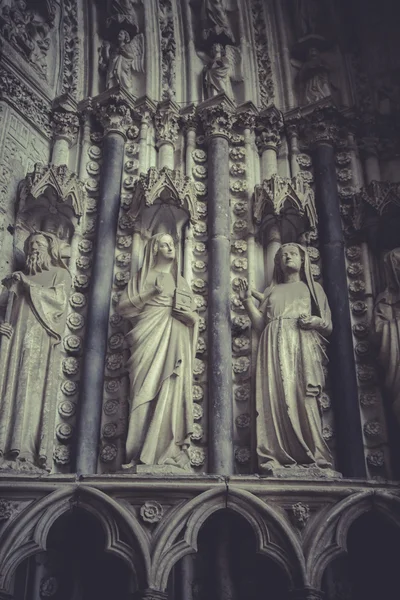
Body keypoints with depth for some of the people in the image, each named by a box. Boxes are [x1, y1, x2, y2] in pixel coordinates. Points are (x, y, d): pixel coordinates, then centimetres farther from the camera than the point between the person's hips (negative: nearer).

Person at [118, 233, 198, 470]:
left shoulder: (182, 282, 26)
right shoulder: (143, 277, 15)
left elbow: (193, 317, 23)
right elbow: (123, 306, 4)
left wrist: (190, 315, 0)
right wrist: (150, 294, -8)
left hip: (175, 344, 3)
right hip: (149, 340, -3)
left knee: (172, 392, -8)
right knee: (146, 391, -12)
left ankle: (170, 452, -8)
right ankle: (141, 453, -11)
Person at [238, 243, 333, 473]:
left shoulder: (313, 288, 21)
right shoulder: (271, 291, 26)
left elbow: (329, 326, 14)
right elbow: (260, 324, 13)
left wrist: (316, 321, -8)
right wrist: (248, 300, 4)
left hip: (303, 345, -2)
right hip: (276, 347, 2)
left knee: (303, 397, -14)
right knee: (277, 397, -11)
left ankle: (313, 457, -15)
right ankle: (277, 457, -16)